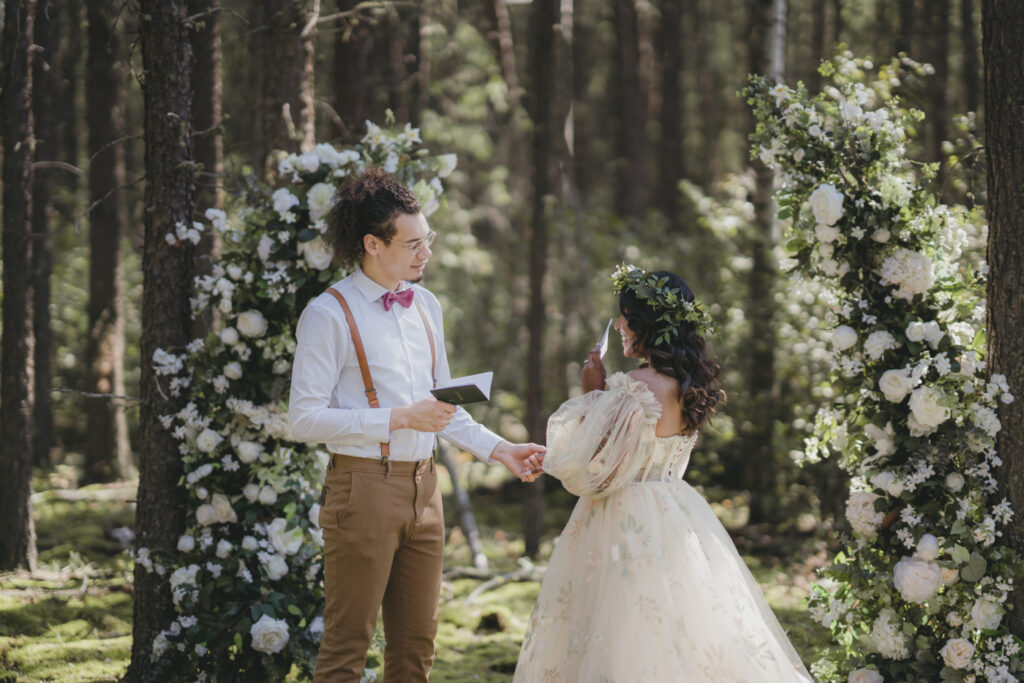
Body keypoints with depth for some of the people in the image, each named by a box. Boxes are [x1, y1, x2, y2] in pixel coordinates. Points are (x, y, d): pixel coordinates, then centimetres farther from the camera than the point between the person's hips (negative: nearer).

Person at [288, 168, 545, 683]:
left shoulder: (426, 307, 13)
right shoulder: (329, 314, -9)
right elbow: (304, 419, -14)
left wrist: (496, 448, 8)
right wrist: (399, 418, -19)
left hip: (423, 486, 7)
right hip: (364, 484, -7)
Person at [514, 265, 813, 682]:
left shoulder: (634, 390, -20)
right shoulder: (688, 385, 6)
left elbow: (588, 469, -16)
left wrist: (592, 395, -9)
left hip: (628, 526, -9)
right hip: (677, 518, 9)